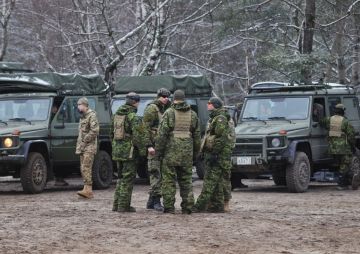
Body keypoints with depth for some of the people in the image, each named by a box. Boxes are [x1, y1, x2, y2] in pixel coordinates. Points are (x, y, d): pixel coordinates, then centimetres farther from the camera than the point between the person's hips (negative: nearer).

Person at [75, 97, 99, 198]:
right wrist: (78, 146, 17)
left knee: (86, 167, -16)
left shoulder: (91, 115, -10)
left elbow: (94, 131, -19)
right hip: (83, 147, 10)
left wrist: (84, 141, -16)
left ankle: (88, 189, -20)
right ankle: (88, 191, 8)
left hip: (89, 146, -9)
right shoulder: (82, 117, 20)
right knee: (83, 168, 7)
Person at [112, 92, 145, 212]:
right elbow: (137, 136, -19)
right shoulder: (133, 117, -14)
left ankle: (116, 204, 18)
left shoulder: (117, 115, 11)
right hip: (130, 151, -8)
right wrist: (142, 150, -11)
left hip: (117, 150, 8)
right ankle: (123, 206, -1)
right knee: (128, 179, -1)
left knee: (121, 178, 18)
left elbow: (112, 133, 18)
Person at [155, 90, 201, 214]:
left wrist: (158, 151, -1)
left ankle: (169, 207, -1)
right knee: (186, 180, 11)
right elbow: (197, 136, 13)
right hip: (187, 152, 4)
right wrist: (195, 154, 20)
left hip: (171, 152, -4)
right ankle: (187, 207, 8)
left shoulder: (169, 113, -5)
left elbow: (162, 134, -8)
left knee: (169, 180, 1)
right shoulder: (192, 114, 10)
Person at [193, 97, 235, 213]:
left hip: (219, 154, -10)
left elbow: (221, 139, -21)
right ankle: (217, 204, 12)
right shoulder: (214, 118, 19)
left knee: (211, 180, -11)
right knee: (217, 181, 10)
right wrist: (207, 154, 22)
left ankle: (201, 205, -14)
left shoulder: (221, 119, -13)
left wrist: (214, 154, -23)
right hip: (211, 153, 10)